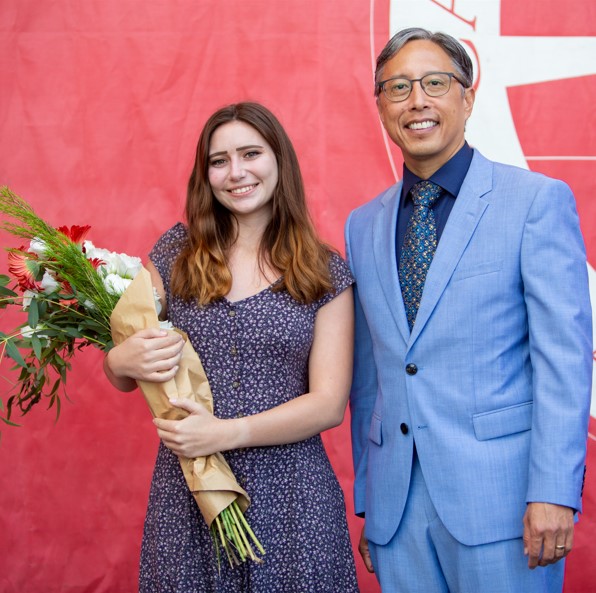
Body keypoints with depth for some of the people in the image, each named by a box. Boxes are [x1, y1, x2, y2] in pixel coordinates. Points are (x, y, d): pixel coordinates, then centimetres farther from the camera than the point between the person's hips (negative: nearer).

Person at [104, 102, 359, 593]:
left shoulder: (325, 273, 0)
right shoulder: (177, 253, 4)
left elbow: (329, 404, -5)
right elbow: (123, 375, 11)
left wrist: (227, 432, -18)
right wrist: (122, 360, -13)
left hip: (290, 496, -1)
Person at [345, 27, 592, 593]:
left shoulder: (537, 200, -3)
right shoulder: (362, 226, 11)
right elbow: (366, 372, 13)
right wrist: (367, 499, 12)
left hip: (499, 498, -4)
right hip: (397, 505, 4)